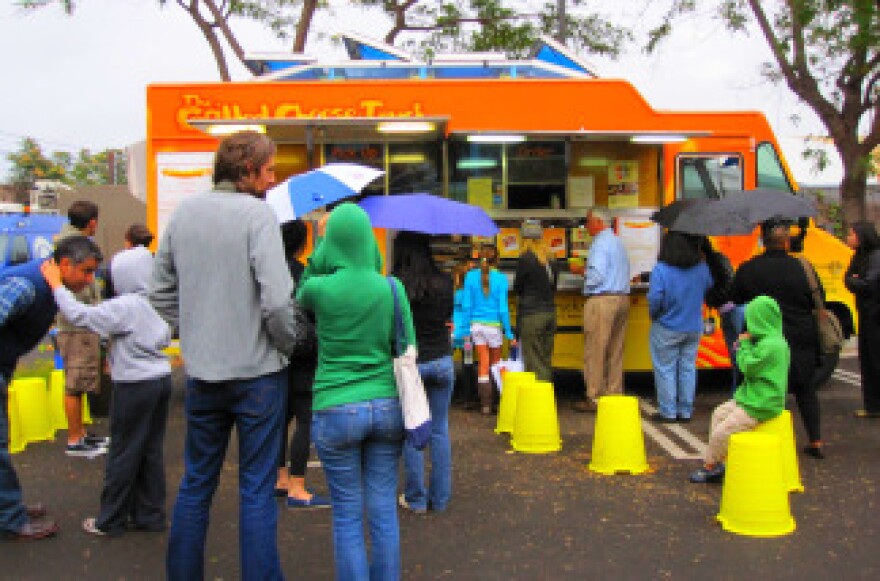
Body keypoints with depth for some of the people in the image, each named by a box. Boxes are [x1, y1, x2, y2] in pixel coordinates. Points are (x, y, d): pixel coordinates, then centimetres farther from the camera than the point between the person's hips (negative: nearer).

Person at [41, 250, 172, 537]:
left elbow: (80, 315, -17)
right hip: (161, 379, 7)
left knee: (123, 454, 4)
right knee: (151, 451, 13)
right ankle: (149, 514, 21)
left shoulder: (124, 306, -17)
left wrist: (56, 285, -7)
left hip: (135, 386, -7)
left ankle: (111, 521, 16)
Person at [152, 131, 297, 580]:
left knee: (196, 483, 18)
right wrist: (289, 345, -5)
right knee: (257, 490, 5)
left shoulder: (183, 213, 6)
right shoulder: (257, 213, -13)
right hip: (257, 371, -5)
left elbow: (161, 293, 11)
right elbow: (277, 300, -21)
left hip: (201, 374, 5)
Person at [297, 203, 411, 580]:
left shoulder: (321, 288, -10)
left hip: (336, 412, -2)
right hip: (386, 407, 3)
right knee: (383, 511, 12)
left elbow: (300, 298, 15)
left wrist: (320, 245, 13)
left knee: (348, 514, 8)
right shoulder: (392, 288, -4)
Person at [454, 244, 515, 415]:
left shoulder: (471, 276, -3)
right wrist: (509, 334, -2)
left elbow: (467, 305, -3)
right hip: (493, 325, -2)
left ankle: (485, 404, 9)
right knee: (495, 363, 16)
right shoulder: (500, 279, -8)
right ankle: (492, 401, 16)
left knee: (483, 364, 10)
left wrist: (464, 330, 3)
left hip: (476, 325, 2)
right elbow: (503, 309, -8)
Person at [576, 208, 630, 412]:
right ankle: (614, 394, 15)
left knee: (595, 351, -3)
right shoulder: (618, 243, 17)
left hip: (602, 300, -9)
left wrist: (587, 287, -1)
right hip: (622, 298, 9)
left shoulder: (600, 243, -11)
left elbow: (597, 274, -20)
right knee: (616, 351, 11)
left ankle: (594, 398, 0)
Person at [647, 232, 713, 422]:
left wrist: (653, 314, -3)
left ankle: (667, 412, 12)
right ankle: (685, 411, 20)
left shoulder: (661, 270, -19)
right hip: (694, 328, 5)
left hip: (667, 329, -4)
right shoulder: (702, 268, -4)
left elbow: (655, 299, -22)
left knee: (665, 370, 7)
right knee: (688, 368, 14)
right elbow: (710, 287, 11)